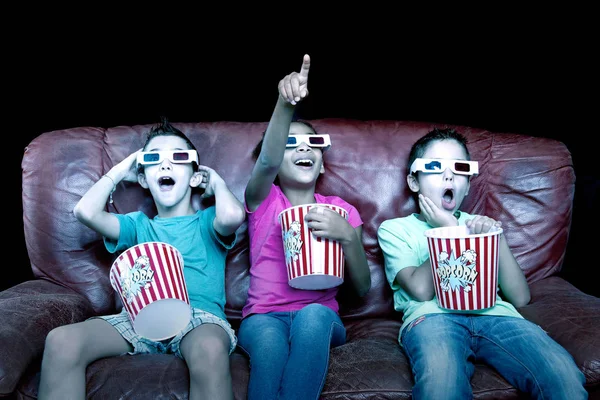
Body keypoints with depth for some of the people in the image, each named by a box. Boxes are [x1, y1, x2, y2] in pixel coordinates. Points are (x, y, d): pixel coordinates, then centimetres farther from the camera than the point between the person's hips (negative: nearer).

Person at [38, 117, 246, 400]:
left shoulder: (207, 222, 16)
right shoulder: (138, 225, 24)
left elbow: (233, 215, -12)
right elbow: (86, 211, 4)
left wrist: (217, 182, 11)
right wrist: (119, 171, 21)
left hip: (199, 315, -2)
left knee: (210, 348, -40)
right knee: (61, 341, -26)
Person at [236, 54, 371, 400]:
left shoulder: (341, 210, 10)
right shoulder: (264, 200, 5)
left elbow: (362, 287, 2)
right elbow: (267, 161, -20)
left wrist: (348, 236, -17)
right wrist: (286, 104, -38)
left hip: (321, 319, 1)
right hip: (264, 316, -1)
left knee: (313, 315, -35)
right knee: (269, 339, -36)